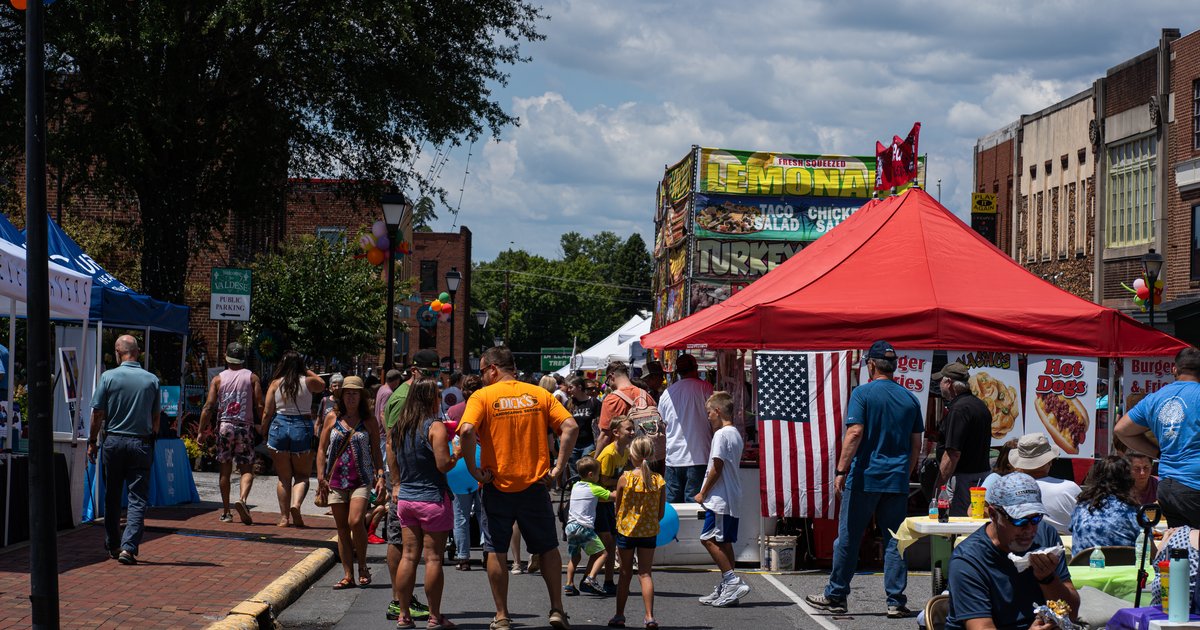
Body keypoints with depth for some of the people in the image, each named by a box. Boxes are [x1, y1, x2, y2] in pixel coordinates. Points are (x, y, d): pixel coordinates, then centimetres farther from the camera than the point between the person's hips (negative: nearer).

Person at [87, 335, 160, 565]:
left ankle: (113, 546, 24)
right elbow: (156, 417, 5)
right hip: (141, 444, 0)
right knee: (138, 498, -1)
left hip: (114, 441, 0)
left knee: (112, 496, 14)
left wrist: (92, 442, 8)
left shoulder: (109, 377, -5)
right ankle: (129, 546, -13)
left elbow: (97, 413, -2)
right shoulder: (152, 380, -1)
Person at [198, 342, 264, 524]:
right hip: (245, 426, -1)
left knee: (225, 470, 9)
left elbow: (208, 407, -3)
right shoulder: (252, 377, 2)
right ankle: (242, 499, -26)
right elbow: (259, 405, -5)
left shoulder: (218, 379, 3)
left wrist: (202, 430, 3)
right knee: (247, 469, 1)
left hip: (224, 426, 1)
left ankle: (225, 512, 12)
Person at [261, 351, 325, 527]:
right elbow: (322, 384, 24)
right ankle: (296, 504, -18)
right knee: (302, 475, 9)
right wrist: (308, 371, 23)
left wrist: (264, 433, 11)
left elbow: (267, 412, -1)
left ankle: (284, 517, 8)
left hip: (279, 427, 1)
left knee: (283, 478, 10)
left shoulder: (276, 384, 0)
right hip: (302, 427, -1)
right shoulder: (308, 382, 0)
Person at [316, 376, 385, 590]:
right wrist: (321, 477, 2)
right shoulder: (332, 418, 7)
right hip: (336, 480, 3)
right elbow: (322, 449, 10)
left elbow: (376, 451, 7)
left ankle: (363, 566, 1)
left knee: (355, 522, -19)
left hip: (361, 479, -2)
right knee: (342, 528, 4)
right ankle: (348, 576, 10)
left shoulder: (368, 421, 4)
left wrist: (380, 476, -4)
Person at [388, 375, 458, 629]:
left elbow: (392, 464, 13)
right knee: (433, 557, 0)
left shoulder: (398, 428, 7)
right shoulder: (435, 427, -13)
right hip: (433, 499, -6)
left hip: (405, 499, 6)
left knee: (409, 555, 9)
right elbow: (444, 464, -18)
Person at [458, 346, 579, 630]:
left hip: (498, 486, -2)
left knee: (496, 551, 8)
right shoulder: (539, 394, 4)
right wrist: (558, 468, -3)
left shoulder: (483, 397, -5)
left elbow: (467, 430, -22)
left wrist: (473, 469, -12)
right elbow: (570, 427, -6)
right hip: (535, 485, 2)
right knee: (548, 548, 14)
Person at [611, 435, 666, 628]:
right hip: (649, 532, 1)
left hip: (626, 530, -1)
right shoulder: (659, 481, -6)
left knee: (625, 574, 11)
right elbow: (661, 513, 0)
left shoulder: (625, 479, -12)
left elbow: (618, 508, -2)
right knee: (646, 574, 5)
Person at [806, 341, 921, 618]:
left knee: (848, 539, 5)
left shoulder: (863, 393, -6)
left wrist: (841, 470, -13)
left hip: (864, 478, -4)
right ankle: (896, 602, 3)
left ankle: (836, 596, 12)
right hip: (897, 481, 4)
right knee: (894, 541, 5)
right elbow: (916, 444, 11)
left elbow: (855, 432, -16)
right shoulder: (909, 398, 8)